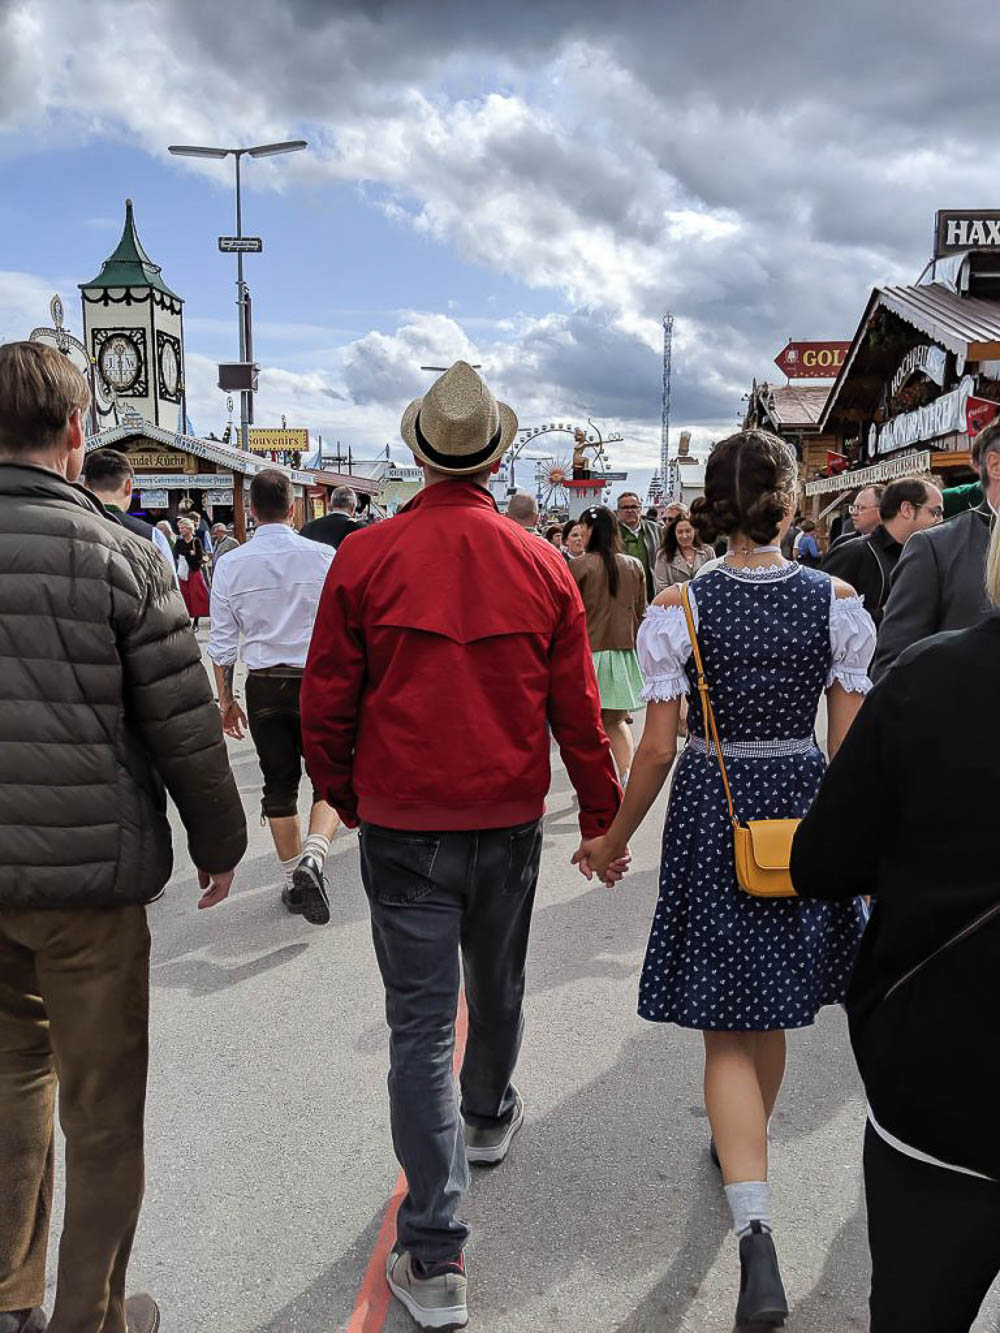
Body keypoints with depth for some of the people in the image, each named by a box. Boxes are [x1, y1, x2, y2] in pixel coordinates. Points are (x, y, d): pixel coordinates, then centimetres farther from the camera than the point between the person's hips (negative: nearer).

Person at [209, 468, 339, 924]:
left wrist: (226, 698, 14)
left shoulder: (231, 564, -1)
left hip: (264, 684, 2)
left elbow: (222, 642, 3)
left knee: (279, 784, 13)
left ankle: (293, 881, 22)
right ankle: (313, 855, -16)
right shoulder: (323, 556, -6)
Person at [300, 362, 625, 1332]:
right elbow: (577, 710, 0)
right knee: (496, 987, 25)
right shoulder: (542, 565, -5)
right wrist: (601, 816, 12)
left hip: (400, 824, -2)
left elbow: (326, 703, -5)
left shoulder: (365, 556, -10)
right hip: (509, 819, 3)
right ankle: (489, 1117, 52)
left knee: (419, 1022, 4)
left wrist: (342, 794, 13)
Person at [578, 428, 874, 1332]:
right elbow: (851, 747, -4)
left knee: (729, 1028, 6)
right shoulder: (838, 603, -7)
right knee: (772, 1004, 23)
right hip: (802, 808, 3)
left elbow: (658, 749, -10)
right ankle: (748, 1141, 48)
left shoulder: (679, 608, -12)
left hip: (712, 813, -2)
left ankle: (758, 1235, -4)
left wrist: (614, 840, 3)